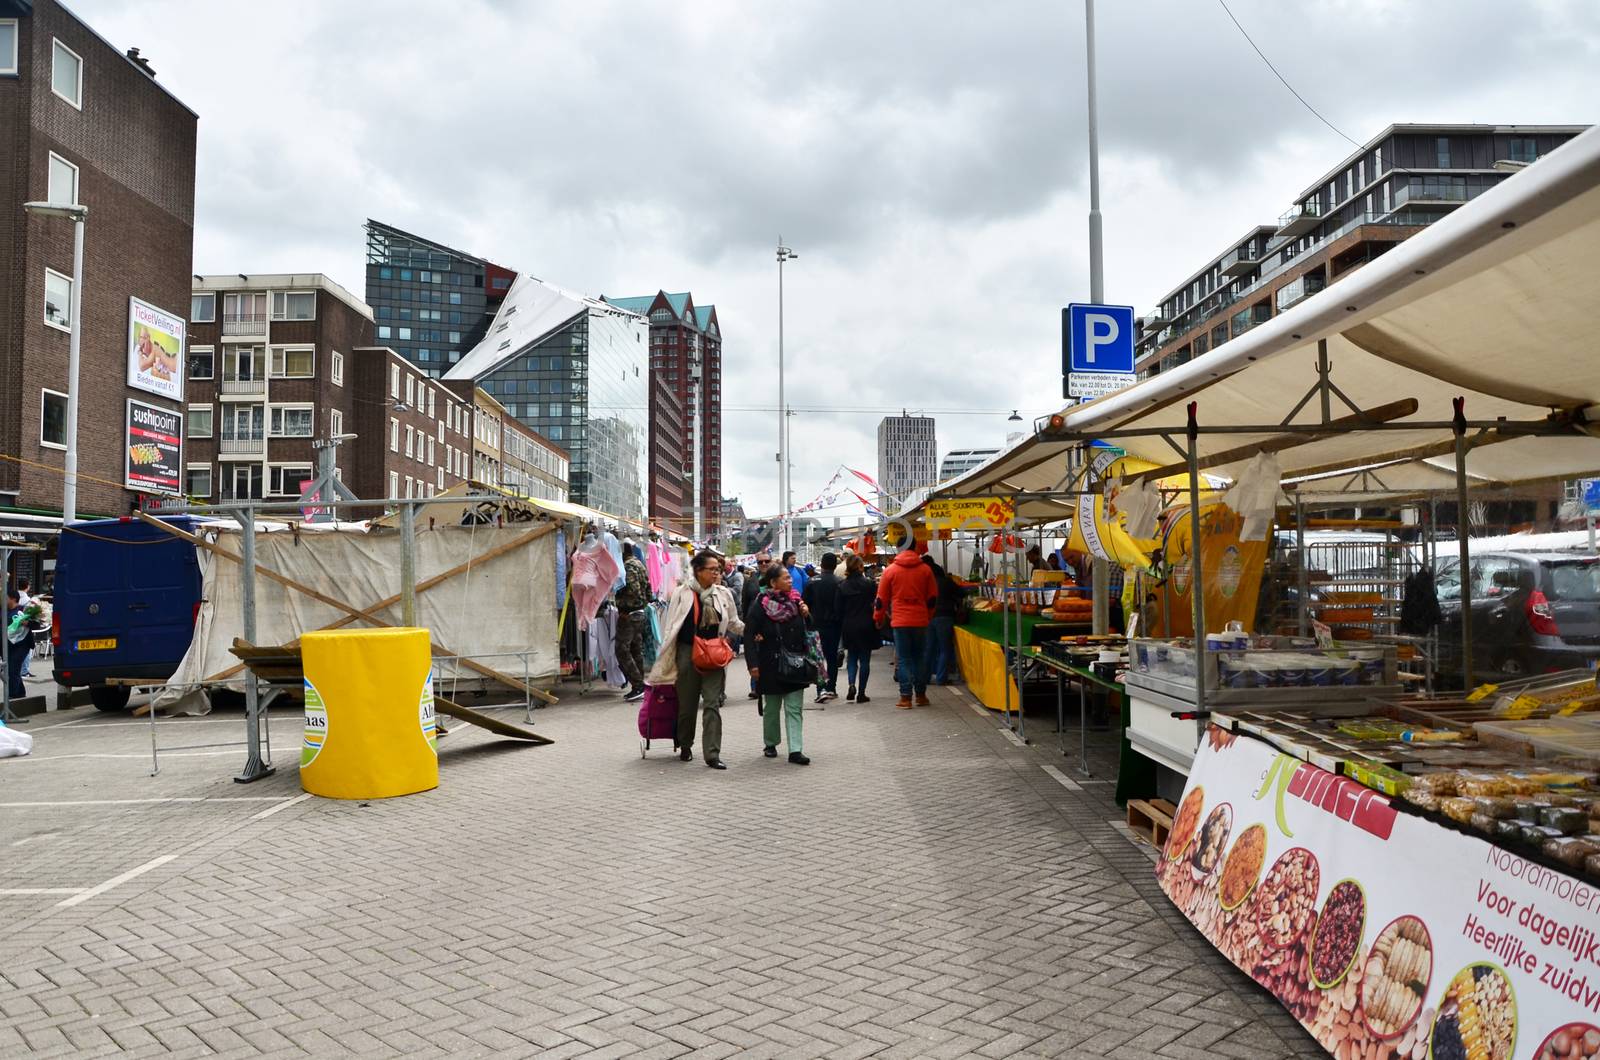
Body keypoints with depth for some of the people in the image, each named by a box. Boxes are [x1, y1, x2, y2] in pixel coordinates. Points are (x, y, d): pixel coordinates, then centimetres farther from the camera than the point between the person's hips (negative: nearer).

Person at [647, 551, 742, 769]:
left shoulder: (724, 594, 6)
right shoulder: (681, 593, -3)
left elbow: (733, 624, 16)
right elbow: (670, 625, 1)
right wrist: (667, 654, -1)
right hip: (688, 652, -2)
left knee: (712, 704, -5)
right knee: (687, 703, 9)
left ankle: (712, 754, -5)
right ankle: (685, 746, 31)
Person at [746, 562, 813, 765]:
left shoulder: (795, 602, 5)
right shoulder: (760, 606, -9)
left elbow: (807, 631, 14)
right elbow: (750, 635, -10)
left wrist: (806, 614, -6)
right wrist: (753, 664, -15)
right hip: (771, 666, -3)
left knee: (794, 709, -1)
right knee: (771, 708, 11)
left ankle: (795, 750, -3)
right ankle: (770, 744, 28)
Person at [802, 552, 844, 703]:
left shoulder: (812, 582, -3)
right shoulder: (839, 583, -9)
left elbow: (804, 603, -1)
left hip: (816, 624, 0)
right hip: (833, 625, 0)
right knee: (832, 656, 12)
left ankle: (821, 689, -11)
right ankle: (831, 688, 15)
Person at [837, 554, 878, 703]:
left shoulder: (842, 586, -1)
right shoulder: (868, 584, -10)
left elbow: (839, 609, 2)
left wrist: (841, 628, 10)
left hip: (849, 627, 3)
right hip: (866, 627, -3)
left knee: (851, 657, 16)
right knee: (864, 659, 6)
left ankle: (851, 684, -6)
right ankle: (861, 693, 7)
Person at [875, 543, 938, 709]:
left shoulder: (890, 570, -2)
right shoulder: (925, 570, 2)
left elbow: (882, 599, 3)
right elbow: (933, 597, 9)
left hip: (900, 622, -1)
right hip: (920, 621, 1)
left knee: (904, 659, 2)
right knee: (920, 658, 12)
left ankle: (906, 698, -1)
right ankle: (921, 695, 17)